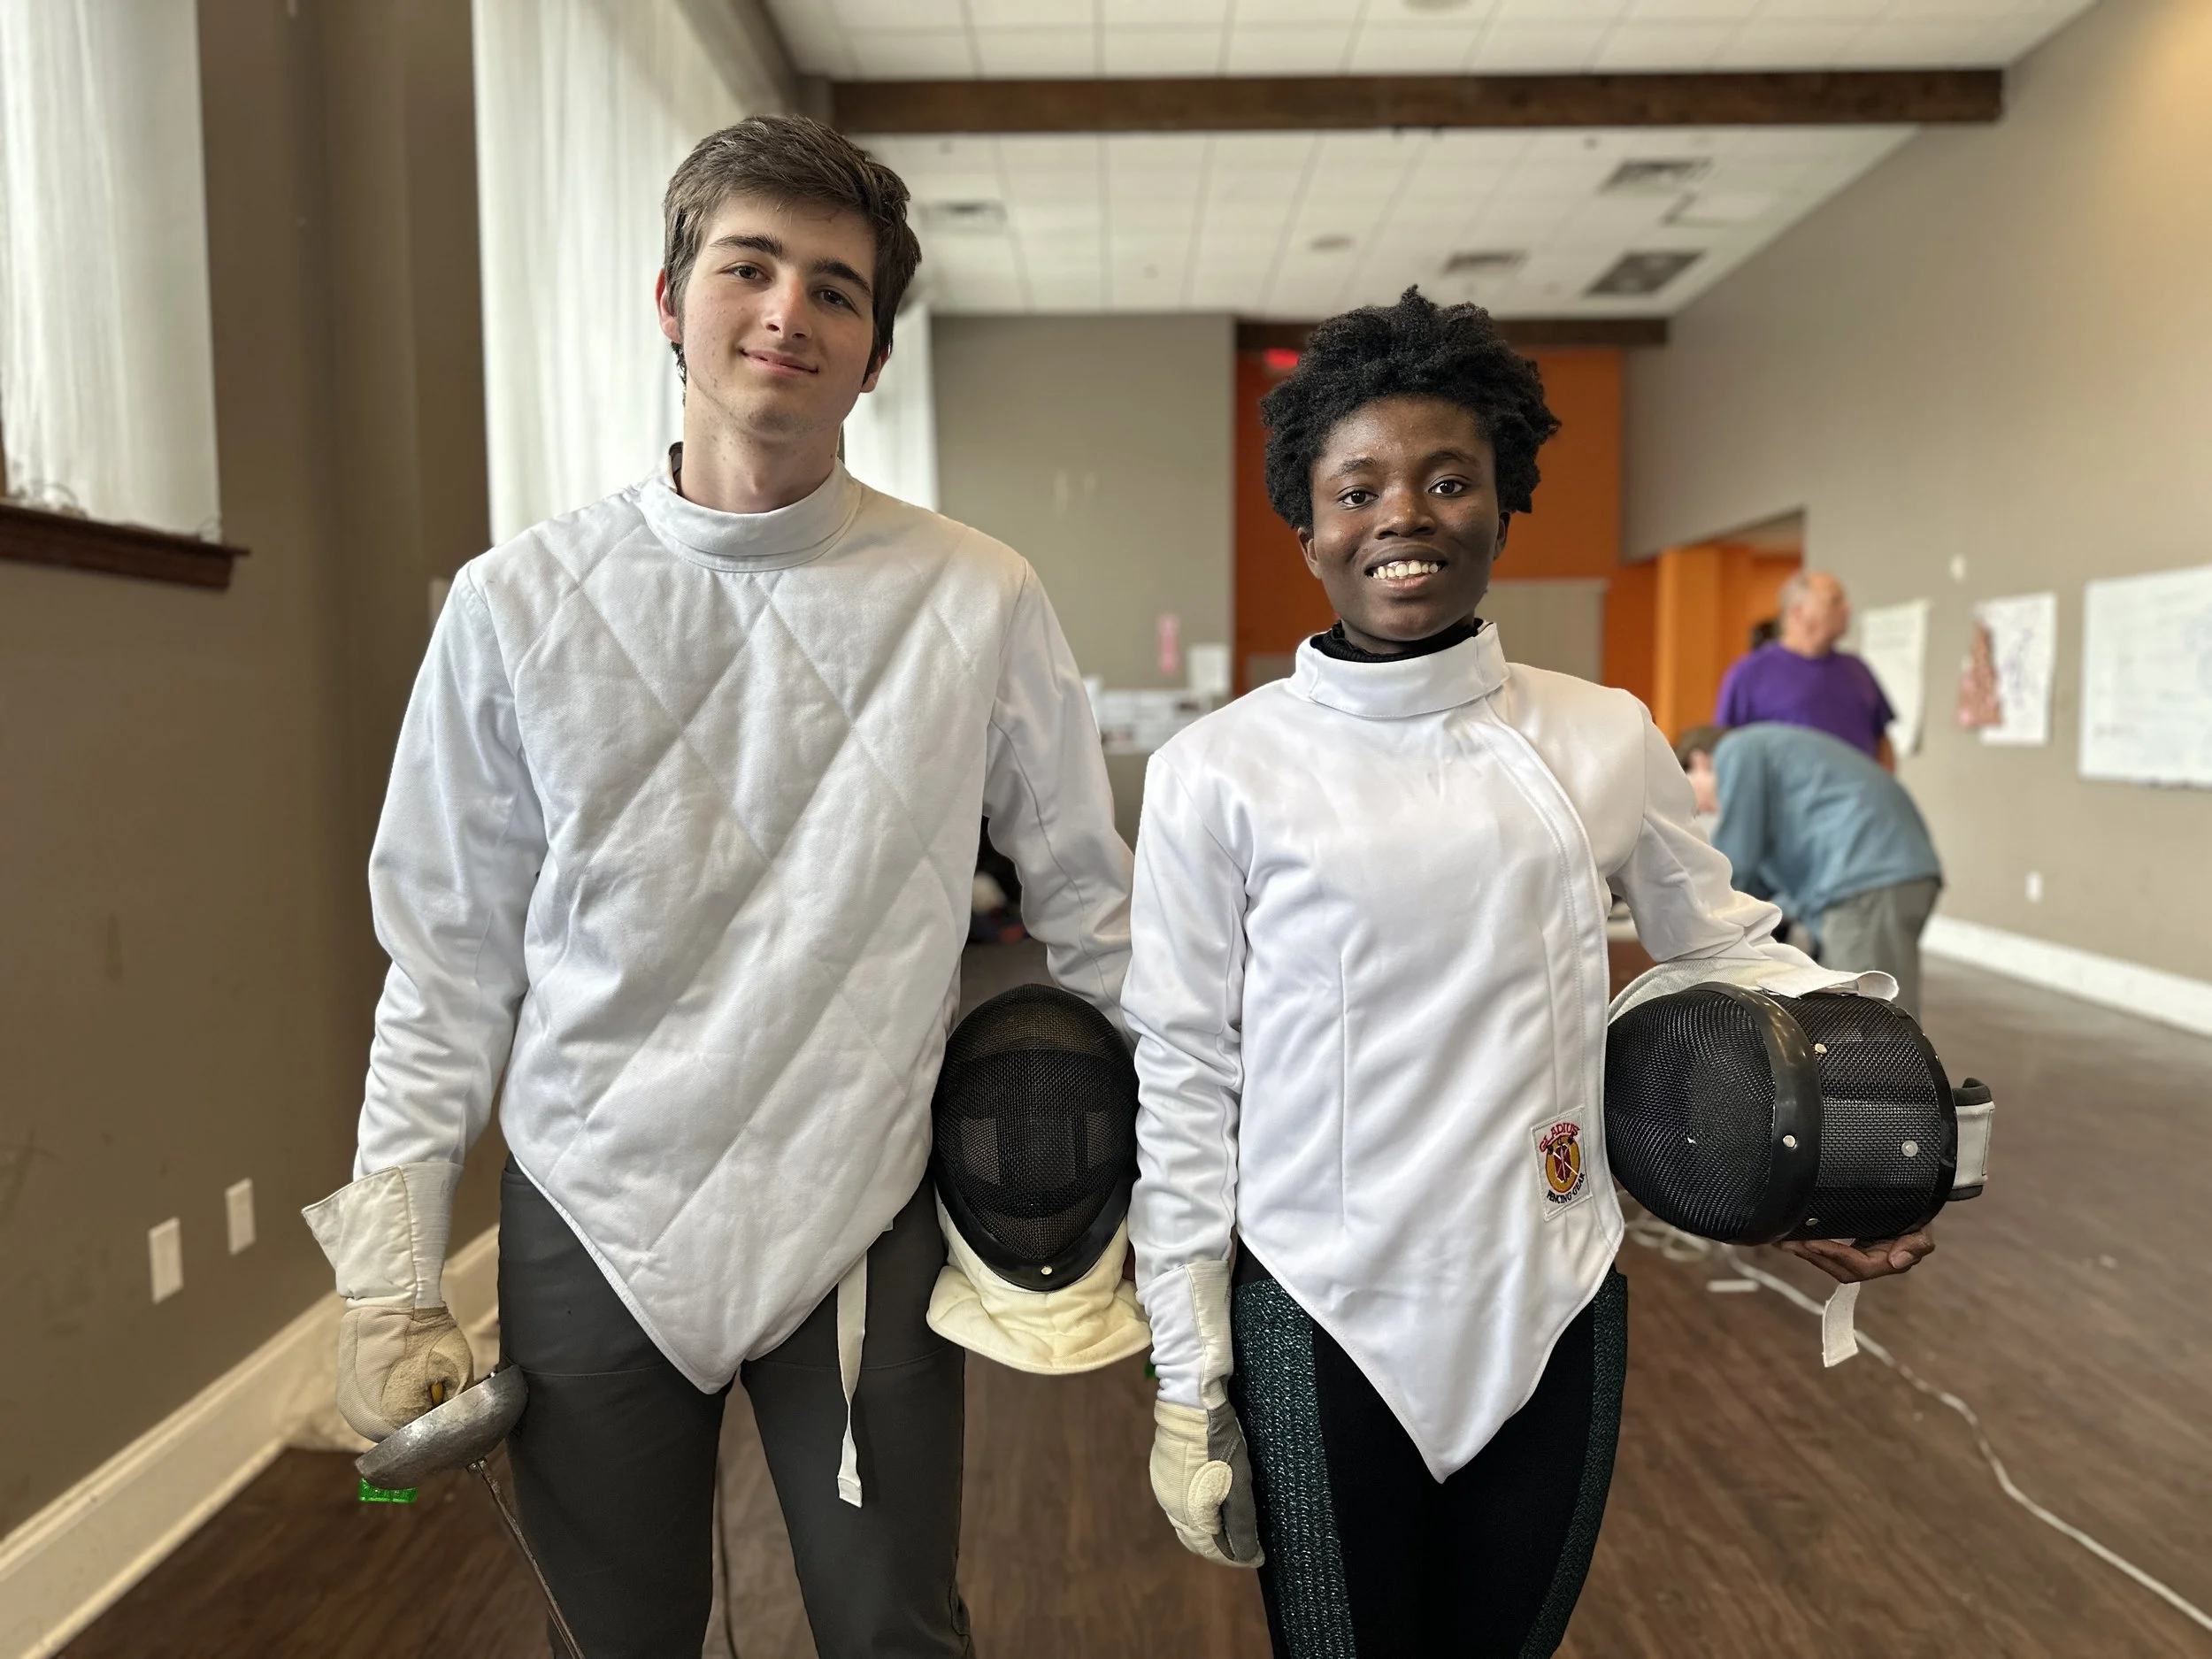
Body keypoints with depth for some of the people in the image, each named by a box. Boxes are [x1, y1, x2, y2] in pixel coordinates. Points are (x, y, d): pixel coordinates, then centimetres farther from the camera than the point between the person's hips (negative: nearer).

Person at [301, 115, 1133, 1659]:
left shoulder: (975, 602, -7)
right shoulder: (522, 602, -4)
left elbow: (1093, 907, 1)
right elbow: (452, 957, 2)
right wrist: (390, 1275, 1)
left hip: (863, 1223, -1)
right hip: (590, 1225, 2)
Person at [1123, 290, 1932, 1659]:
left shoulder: (1606, 741, -2)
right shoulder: (1219, 773, -8)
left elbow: (1728, 945, 12)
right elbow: (1183, 1083, -5)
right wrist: (1189, 1380, -2)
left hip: (1558, 1309, 3)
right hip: (1320, 1322, -2)